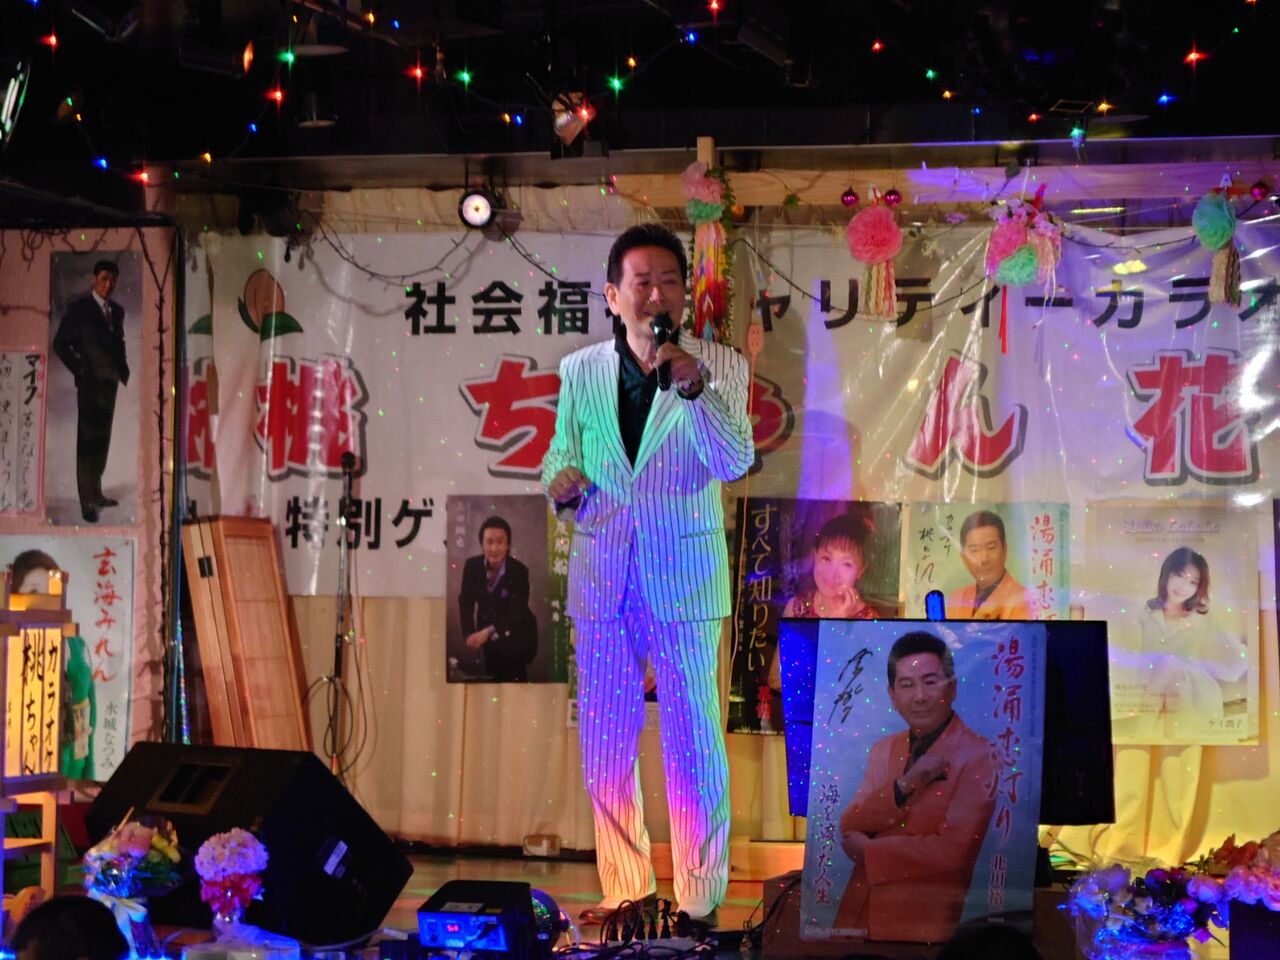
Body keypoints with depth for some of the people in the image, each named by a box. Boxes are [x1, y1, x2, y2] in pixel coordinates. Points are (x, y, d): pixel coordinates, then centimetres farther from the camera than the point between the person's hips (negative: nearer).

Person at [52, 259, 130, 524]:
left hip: (110, 380, 6)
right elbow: (60, 343, -5)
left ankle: (96, 492, 18)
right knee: (87, 439, -6)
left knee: (102, 438, 9)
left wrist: (123, 370, 6)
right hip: (90, 381, -6)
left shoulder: (117, 310, 11)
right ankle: (87, 501, -8)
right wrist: (79, 369, -8)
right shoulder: (79, 308, -5)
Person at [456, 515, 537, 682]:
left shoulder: (519, 570, -20)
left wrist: (488, 632, -35)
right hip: (485, 631, 2)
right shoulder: (472, 565, -11)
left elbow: (517, 612, -24)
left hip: (517, 632, -2)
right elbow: (466, 602, -6)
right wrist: (470, 636, -20)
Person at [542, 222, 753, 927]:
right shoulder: (580, 370, 6)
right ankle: (624, 887, 26)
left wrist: (695, 388, -31)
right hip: (602, 577, 3)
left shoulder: (719, 367, -4)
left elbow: (735, 461, -17)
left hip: (684, 577, -3)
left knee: (693, 743, 2)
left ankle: (700, 899, 14)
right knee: (604, 742, 11)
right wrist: (560, 482, -7)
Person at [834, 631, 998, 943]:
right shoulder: (882, 750, 9)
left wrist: (866, 850, -7)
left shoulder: (978, 756, -11)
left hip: (922, 923, -5)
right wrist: (903, 786, -16)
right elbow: (847, 826, 1)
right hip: (859, 915, 5)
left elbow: (952, 850, -18)